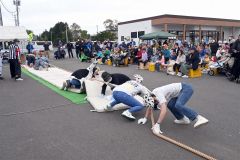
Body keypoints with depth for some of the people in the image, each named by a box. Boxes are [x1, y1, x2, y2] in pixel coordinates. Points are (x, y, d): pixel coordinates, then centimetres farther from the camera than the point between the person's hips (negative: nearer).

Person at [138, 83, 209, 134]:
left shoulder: (158, 95, -27)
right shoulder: (152, 95, 2)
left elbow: (164, 111, -39)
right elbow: (149, 107, 16)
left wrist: (157, 125, -39)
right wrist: (145, 118, 6)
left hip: (186, 88, -9)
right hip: (180, 90, 10)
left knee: (178, 105, -28)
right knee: (170, 104, -4)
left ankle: (199, 118, -29)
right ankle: (183, 119, 7)